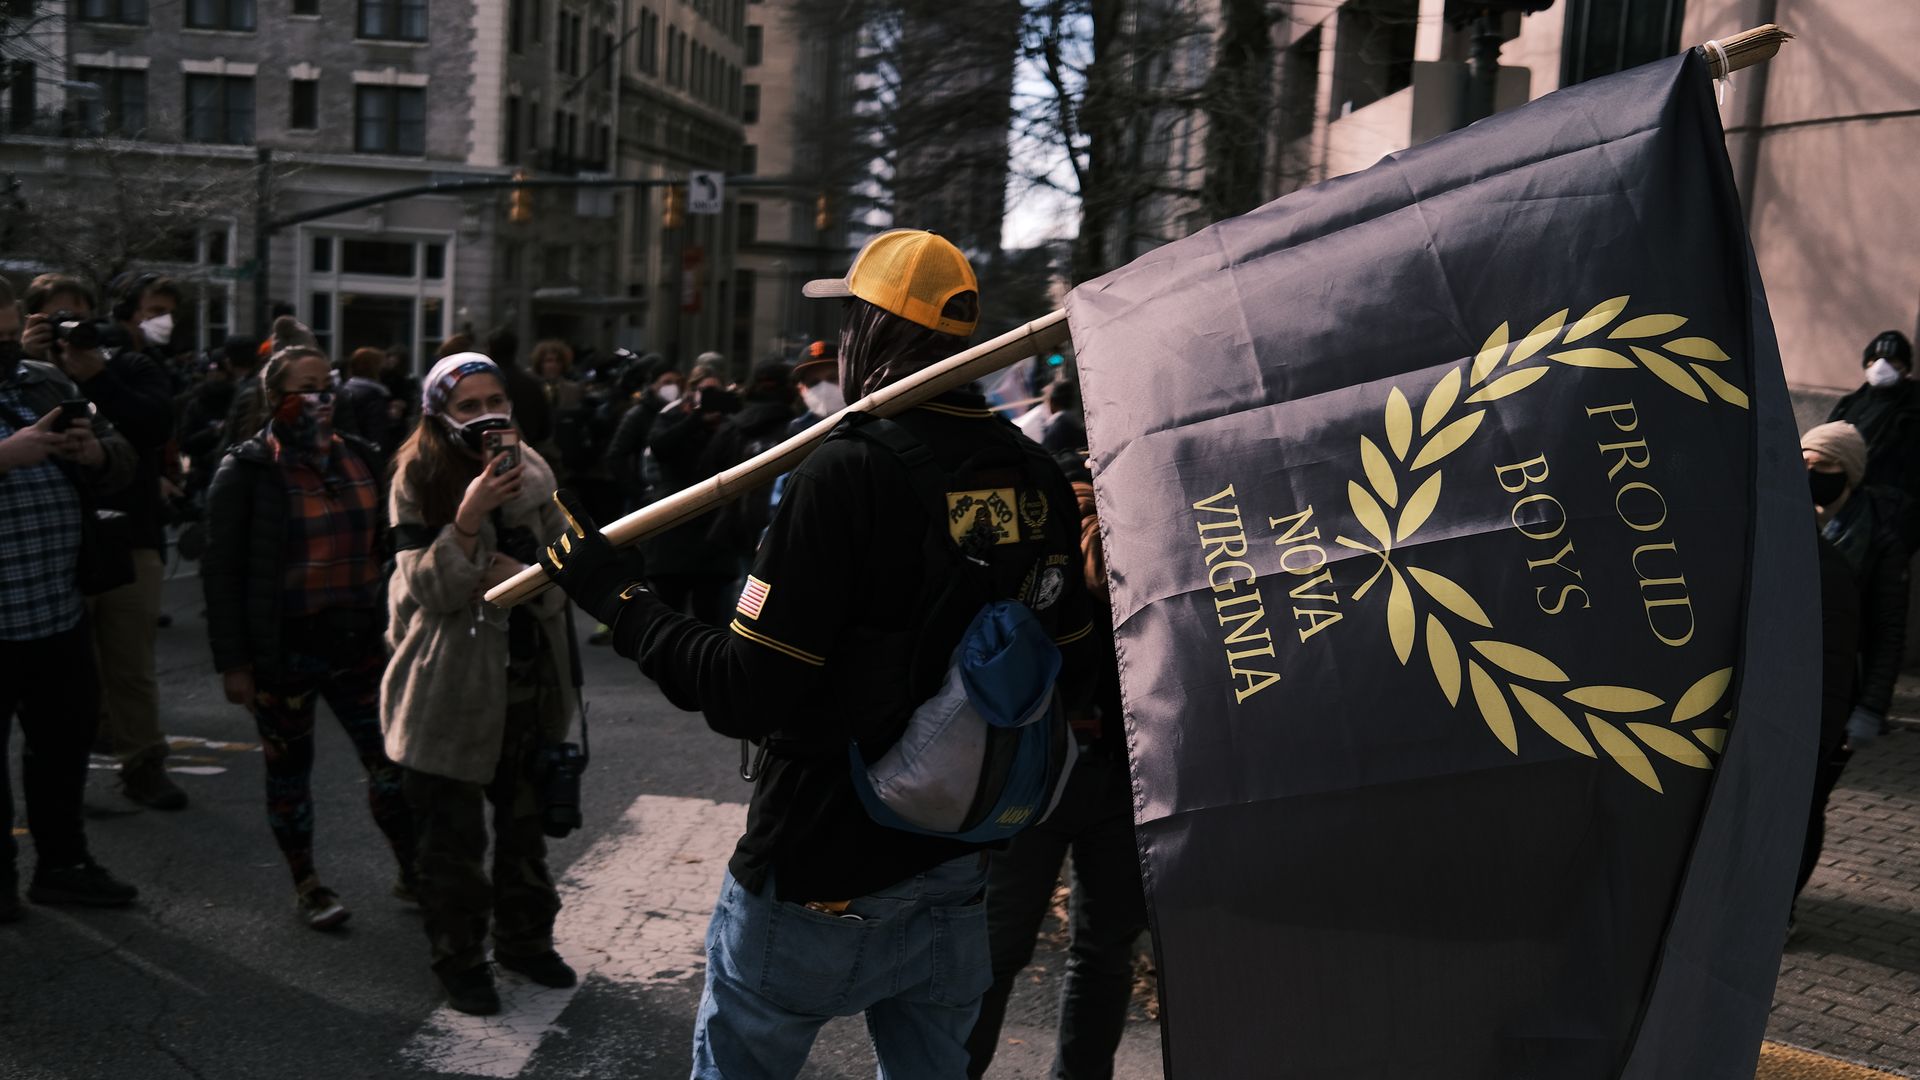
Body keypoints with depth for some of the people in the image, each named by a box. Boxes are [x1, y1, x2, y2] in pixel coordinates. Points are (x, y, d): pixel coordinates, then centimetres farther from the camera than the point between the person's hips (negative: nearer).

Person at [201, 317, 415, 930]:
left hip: (358, 644, 4)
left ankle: (413, 874, 18)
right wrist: (232, 661, -11)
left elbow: (384, 550, 14)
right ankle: (305, 884, 26)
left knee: (392, 761, 4)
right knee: (289, 770, 10)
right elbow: (222, 571, -7)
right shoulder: (249, 471, -7)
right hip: (284, 652, -4)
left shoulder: (359, 458, 7)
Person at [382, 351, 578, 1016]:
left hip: (529, 680, 4)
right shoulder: (419, 482, -11)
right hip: (451, 686, -4)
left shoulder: (533, 474, 1)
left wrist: (525, 576, -18)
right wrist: (468, 517, -30)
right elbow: (431, 591, -18)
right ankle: (459, 959, 25)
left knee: (524, 821, 18)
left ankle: (525, 938, 36)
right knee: (452, 834, 6)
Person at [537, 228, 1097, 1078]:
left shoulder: (847, 472, -22)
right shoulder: (1037, 478, -3)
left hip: (820, 885, -5)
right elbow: (1068, 675, 7)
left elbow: (744, 696, -22)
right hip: (961, 872, 6)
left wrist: (617, 599, -10)